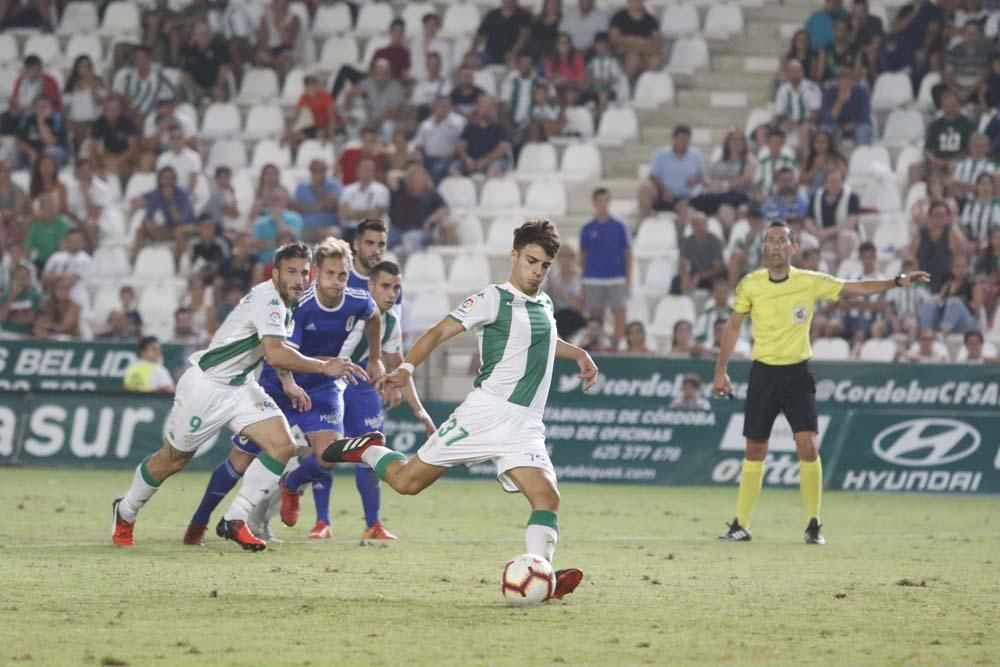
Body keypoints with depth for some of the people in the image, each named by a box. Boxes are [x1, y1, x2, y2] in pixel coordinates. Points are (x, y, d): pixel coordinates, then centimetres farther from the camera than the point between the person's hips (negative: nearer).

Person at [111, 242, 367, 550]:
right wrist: (324, 367, -34)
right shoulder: (267, 299, -25)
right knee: (172, 460, 6)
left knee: (283, 444, -10)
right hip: (205, 384, -8)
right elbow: (275, 353, -37)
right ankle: (125, 512, 32)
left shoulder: (282, 303, 3)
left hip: (240, 386, 8)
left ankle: (235, 521, -3)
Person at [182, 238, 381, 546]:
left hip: (321, 387, 3)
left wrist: (375, 359, 19)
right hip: (275, 385, -3)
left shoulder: (358, 302, -13)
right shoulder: (299, 305, -28)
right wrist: (289, 383, -57)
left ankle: (290, 485, 16)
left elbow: (373, 319, 14)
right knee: (242, 460, -2)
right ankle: (198, 523, 20)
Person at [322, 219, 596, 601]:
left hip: (525, 426, 5)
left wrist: (578, 354, 36)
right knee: (406, 480, -2)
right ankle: (368, 450, 28)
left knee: (547, 498, -18)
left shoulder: (544, 305, 19)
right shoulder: (494, 299, -4)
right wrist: (407, 368, -24)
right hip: (486, 411, -5)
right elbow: (440, 332, -10)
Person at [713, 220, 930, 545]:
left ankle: (814, 525, -4)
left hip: (797, 372, -1)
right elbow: (733, 326, 9)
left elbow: (857, 287, -4)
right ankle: (741, 525, 14)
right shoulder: (750, 285, -3)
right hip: (763, 373, 1)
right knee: (755, 451, 5)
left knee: (807, 446, -14)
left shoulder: (811, 282, -6)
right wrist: (721, 370, 9)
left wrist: (897, 281, -15)